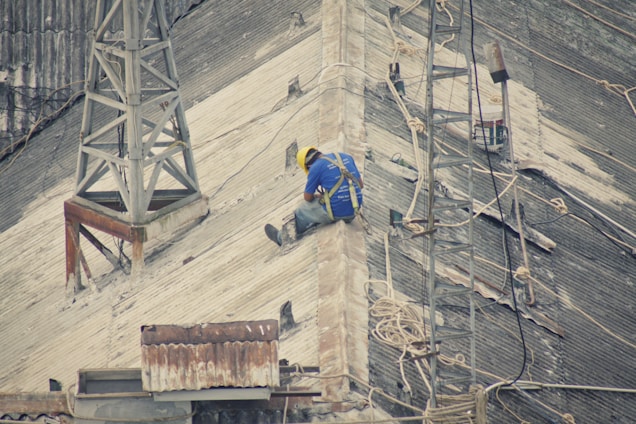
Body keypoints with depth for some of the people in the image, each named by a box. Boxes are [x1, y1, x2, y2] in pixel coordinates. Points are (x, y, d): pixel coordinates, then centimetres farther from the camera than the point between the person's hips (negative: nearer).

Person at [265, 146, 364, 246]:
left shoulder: (316, 168, -8)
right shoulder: (346, 157, 10)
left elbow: (307, 197, 3)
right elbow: (360, 184, 18)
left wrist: (317, 196, 26)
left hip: (335, 212, -6)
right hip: (353, 212, 6)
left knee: (302, 211, 22)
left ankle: (282, 238, 43)